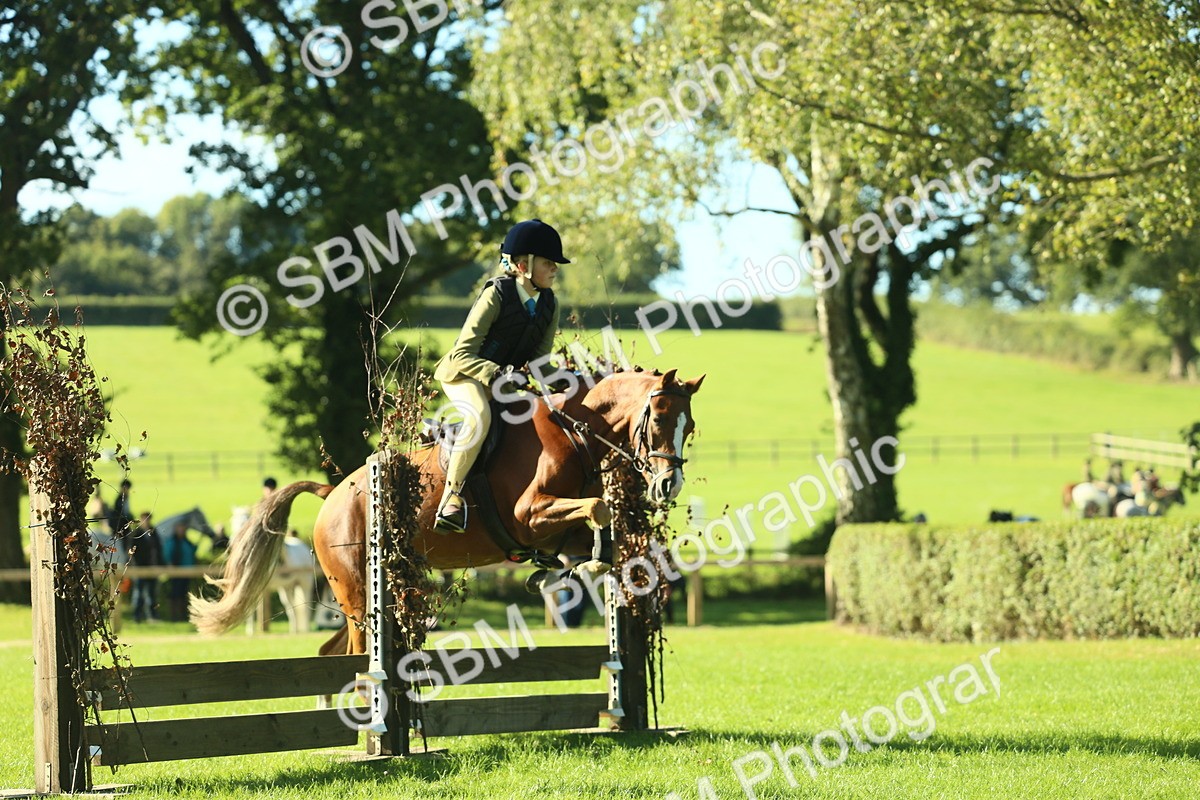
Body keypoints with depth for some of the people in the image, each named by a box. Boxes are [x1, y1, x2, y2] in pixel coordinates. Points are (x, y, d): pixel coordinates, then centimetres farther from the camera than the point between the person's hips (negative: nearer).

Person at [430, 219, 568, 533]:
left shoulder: (549, 304, -1)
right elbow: (462, 353, -24)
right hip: (464, 374, -7)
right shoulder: (496, 295, -20)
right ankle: (451, 495, -32)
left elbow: (539, 358, 4)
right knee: (480, 415, -37)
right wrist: (495, 373, -40)